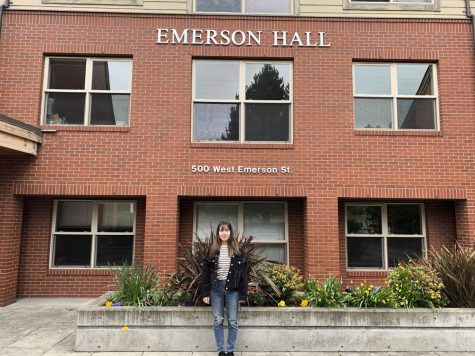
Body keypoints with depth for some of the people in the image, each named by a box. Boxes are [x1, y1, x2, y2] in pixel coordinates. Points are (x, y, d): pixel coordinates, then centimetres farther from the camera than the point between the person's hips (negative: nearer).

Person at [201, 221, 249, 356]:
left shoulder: (237, 250, -1)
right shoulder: (212, 250, 2)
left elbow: (243, 273, -1)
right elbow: (206, 272, 3)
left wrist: (243, 294, -5)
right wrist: (205, 293, -2)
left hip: (232, 289, -1)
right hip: (216, 288, 1)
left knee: (232, 321, 6)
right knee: (218, 321, 8)